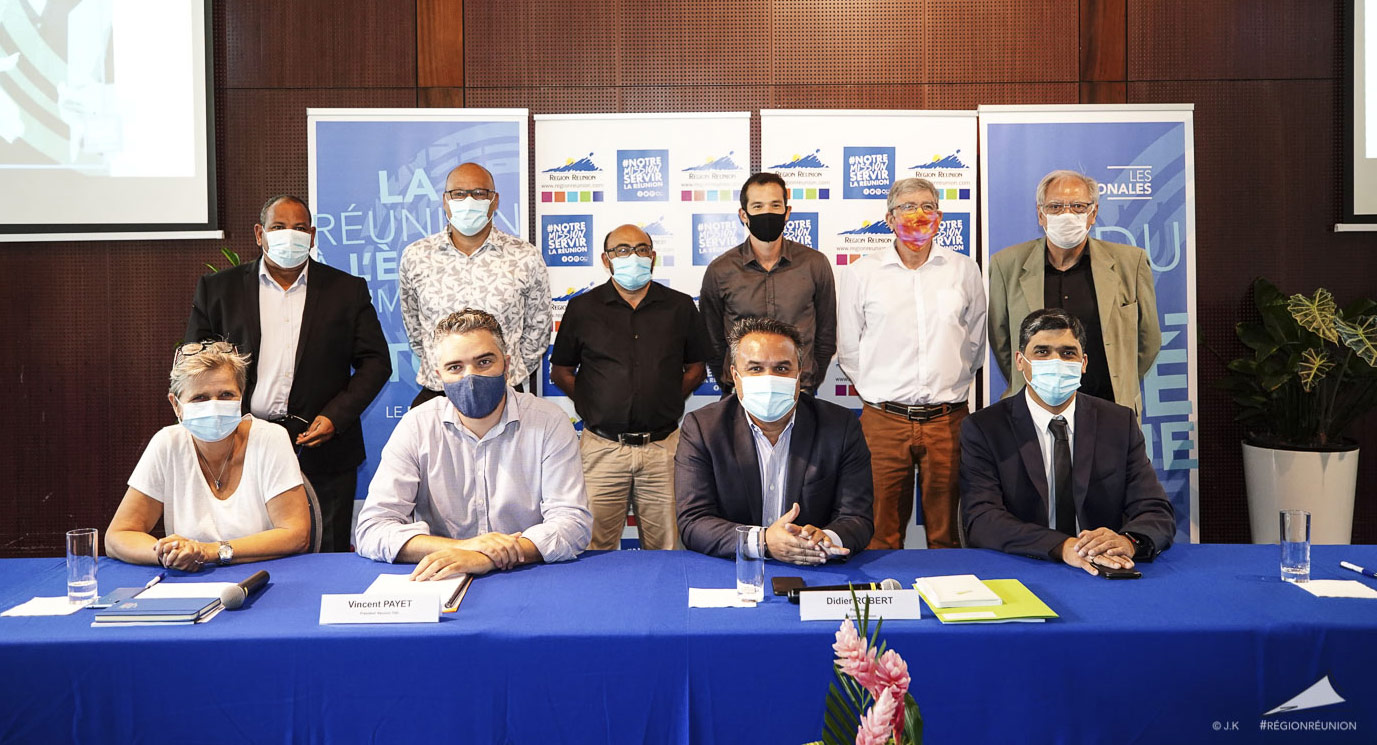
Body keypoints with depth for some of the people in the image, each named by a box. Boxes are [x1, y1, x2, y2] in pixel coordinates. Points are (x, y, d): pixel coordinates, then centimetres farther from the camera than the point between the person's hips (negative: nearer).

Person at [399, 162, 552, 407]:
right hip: (435, 394, 1)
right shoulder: (415, 257, 1)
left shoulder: (526, 258, -2)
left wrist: (514, 373, 8)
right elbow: (413, 324, 14)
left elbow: (538, 325, 8)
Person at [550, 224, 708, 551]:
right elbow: (560, 371, 12)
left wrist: (665, 401, 2)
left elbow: (696, 368, 15)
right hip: (602, 447, -1)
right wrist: (594, 404, 0)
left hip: (663, 447, 1)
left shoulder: (680, 306, 9)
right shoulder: (582, 308, 7)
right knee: (595, 549, 2)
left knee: (667, 548, 6)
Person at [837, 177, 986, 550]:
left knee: (947, 535, 10)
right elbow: (847, 348, 9)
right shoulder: (860, 273, 3)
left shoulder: (965, 269, 8)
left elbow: (975, 341, 16)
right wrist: (875, 390, 6)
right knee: (882, 538, 4)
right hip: (883, 420, -1)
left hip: (948, 420, 1)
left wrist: (952, 385, 13)